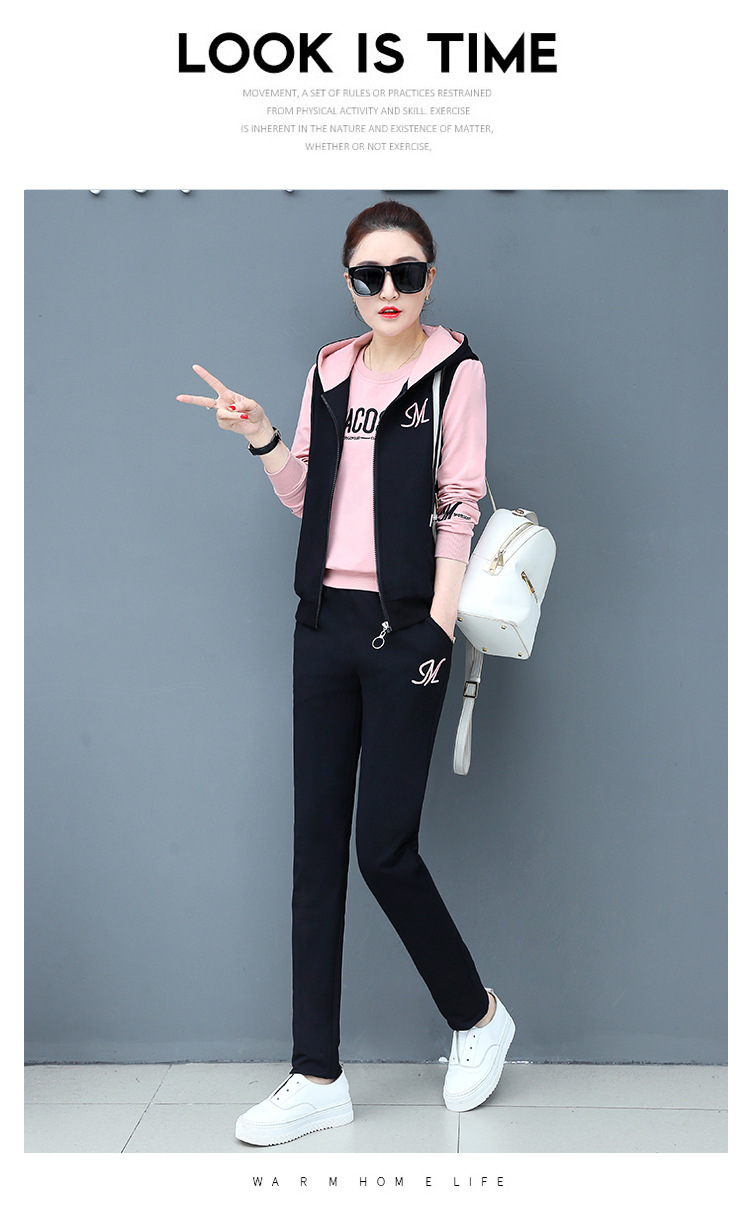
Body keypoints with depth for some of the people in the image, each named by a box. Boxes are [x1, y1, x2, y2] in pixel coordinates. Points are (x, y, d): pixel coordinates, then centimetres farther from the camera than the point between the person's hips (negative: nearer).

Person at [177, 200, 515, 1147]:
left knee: (384, 847, -5)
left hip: (404, 626, -5)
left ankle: (478, 1017, 23)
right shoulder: (331, 370, 14)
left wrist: (440, 628, -12)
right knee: (316, 845, 4)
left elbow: (459, 504, -5)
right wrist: (260, 439, 1)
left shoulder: (454, 368, 0)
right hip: (324, 623, 5)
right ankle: (317, 1077, 13)